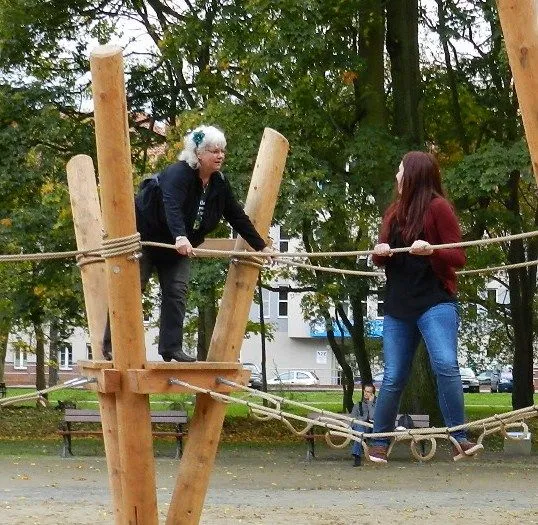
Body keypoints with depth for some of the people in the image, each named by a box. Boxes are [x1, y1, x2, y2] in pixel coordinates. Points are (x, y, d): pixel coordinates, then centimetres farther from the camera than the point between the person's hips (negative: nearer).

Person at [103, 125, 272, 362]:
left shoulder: (220, 183, -5)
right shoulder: (178, 174, -28)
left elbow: (237, 216, 1)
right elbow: (172, 206, -44)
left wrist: (261, 246, 1)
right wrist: (180, 237, -61)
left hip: (178, 245, 7)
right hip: (145, 235, -7)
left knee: (176, 293, -4)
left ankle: (172, 348, -4)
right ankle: (111, 345, 4)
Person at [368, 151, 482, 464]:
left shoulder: (438, 207, -4)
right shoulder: (395, 212, 16)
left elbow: (459, 258, -7)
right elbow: (381, 260, 20)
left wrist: (431, 250, -26)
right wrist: (380, 253, -3)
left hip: (435, 303, -6)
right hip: (398, 308, 6)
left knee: (446, 365, -22)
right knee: (393, 378, 5)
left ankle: (459, 440, -19)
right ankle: (379, 443, 15)